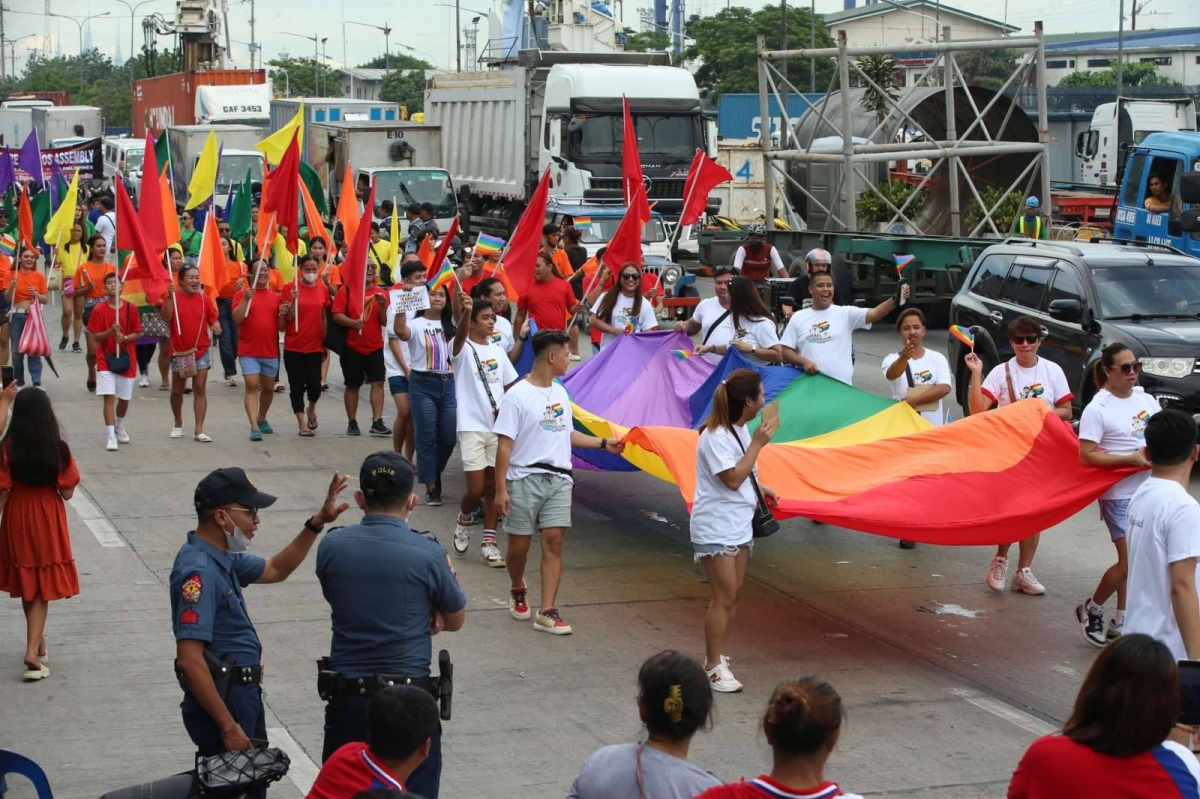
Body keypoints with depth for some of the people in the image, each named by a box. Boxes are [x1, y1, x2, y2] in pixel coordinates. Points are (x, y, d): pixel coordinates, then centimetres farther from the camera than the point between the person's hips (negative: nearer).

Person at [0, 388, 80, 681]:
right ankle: (33, 651, -8)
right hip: (48, 522, -1)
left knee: (26, 586, 18)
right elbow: (67, 492, -8)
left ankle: (39, 644, 31)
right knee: (41, 589, 5)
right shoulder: (59, 449, -13)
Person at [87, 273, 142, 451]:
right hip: (106, 359, -2)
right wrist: (110, 332, -21)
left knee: (124, 398, 12)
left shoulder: (130, 308, -1)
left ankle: (120, 426, 40)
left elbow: (138, 333, 4)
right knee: (109, 397, -11)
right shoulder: (99, 310, -5)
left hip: (126, 358, 2)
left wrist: (125, 338, -15)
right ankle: (111, 437, -11)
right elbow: (95, 337, -4)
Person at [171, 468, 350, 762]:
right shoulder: (199, 570, -23)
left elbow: (276, 570, 25)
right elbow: (190, 660, -28)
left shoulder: (222, 557, 8)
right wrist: (228, 726, -26)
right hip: (221, 701, -10)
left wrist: (317, 523, 13)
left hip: (241, 694, 10)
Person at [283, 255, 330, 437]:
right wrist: (294, 300, -23)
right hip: (293, 346, -2)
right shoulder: (292, 288, -5)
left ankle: (311, 409, 27)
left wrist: (325, 343, 11)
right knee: (297, 386, 1)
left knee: (314, 384, -4)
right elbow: (288, 318, -7)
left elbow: (324, 318, 11)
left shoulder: (323, 290, 3)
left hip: (315, 346, 2)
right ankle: (302, 424, 10)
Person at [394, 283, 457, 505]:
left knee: (449, 438, 4)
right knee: (426, 438, -1)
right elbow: (400, 332, -25)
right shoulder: (416, 324, -4)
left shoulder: (451, 326, 13)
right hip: (422, 385, -4)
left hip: (447, 384, 4)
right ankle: (431, 486, 8)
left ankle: (435, 473, 31)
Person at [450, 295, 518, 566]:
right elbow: (461, 335, -31)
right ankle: (464, 520, 24)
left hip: (498, 427, 5)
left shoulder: (497, 351, 10)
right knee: (476, 489, -7)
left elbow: (511, 387, 15)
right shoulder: (463, 349, -7)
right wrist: (466, 310, -51)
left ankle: (489, 543, 12)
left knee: (494, 487, 6)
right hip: (472, 428, -5)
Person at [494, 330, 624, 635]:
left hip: (558, 480, 5)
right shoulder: (517, 395, -10)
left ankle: (547, 612, -5)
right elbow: (504, 444, -11)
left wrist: (604, 444, 21)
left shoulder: (560, 393, 12)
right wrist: (501, 489, -14)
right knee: (519, 544, 5)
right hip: (525, 480, -5)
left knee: (554, 541, -5)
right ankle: (518, 592, 35)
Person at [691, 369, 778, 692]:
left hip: (739, 525, 9)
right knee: (723, 597, -8)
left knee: (732, 595, 11)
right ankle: (713, 666, 0)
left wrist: (758, 487, 8)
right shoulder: (715, 437, -20)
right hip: (715, 529, -9)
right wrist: (758, 443, -23)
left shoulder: (739, 431, 8)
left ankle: (715, 656, 20)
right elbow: (732, 478, -25)